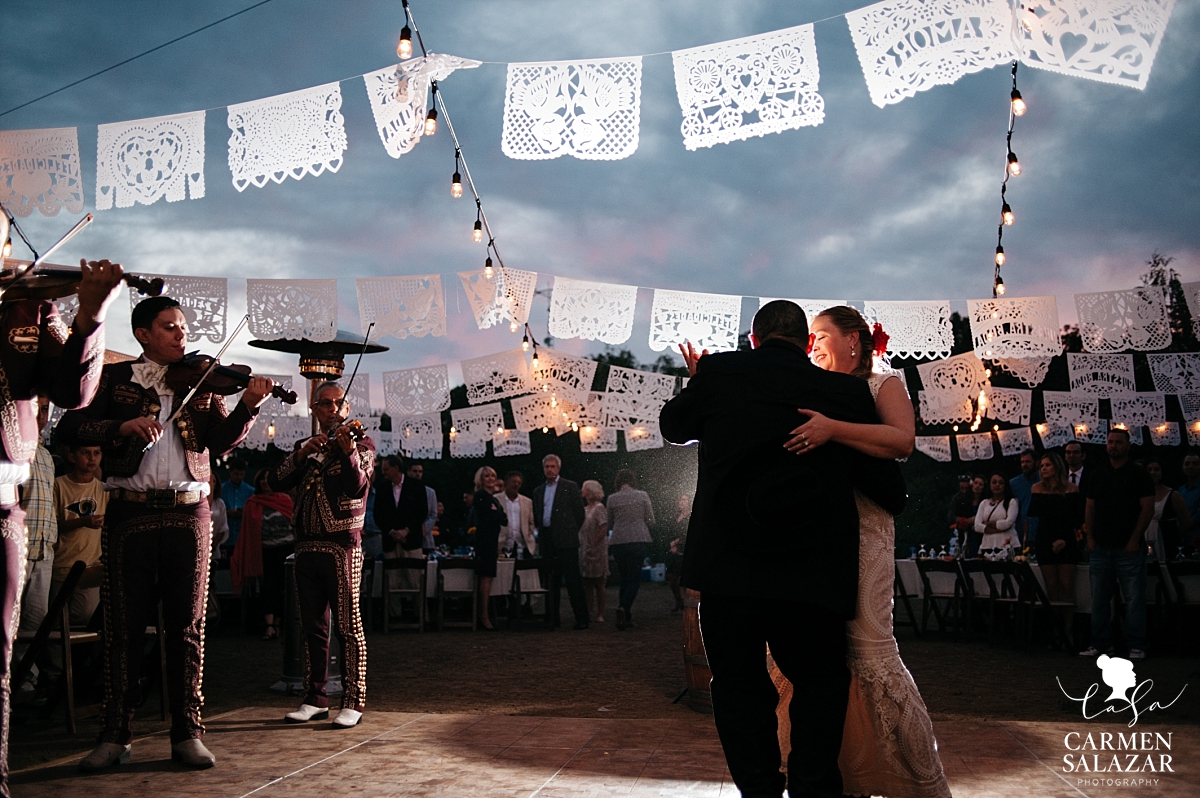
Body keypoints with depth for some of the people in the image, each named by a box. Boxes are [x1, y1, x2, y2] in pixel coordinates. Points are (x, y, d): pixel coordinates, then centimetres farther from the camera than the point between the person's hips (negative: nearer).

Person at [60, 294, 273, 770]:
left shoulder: (200, 383, 12)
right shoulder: (116, 378, 9)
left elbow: (222, 442, -1)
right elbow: (71, 425, -2)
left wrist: (248, 406, -18)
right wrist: (122, 426, -19)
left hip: (188, 514, 1)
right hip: (130, 513, -1)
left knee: (187, 625, 4)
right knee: (124, 625, 4)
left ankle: (187, 732, 11)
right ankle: (116, 735, 14)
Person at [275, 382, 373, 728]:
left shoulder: (361, 444, 1)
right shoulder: (310, 447, 17)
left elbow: (358, 485, -17)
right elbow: (276, 482, 5)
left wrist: (349, 452, -33)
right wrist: (302, 453, -9)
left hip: (342, 547, -6)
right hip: (307, 547, 6)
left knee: (349, 628, -5)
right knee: (313, 628, 10)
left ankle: (354, 702, -1)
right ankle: (315, 700, 18)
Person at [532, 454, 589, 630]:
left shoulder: (570, 487, 2)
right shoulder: (538, 491, 17)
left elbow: (579, 513, 1)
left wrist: (571, 531, 2)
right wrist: (542, 533, 9)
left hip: (566, 541, -5)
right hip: (547, 541, 5)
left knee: (573, 580, -6)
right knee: (551, 582, 8)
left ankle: (581, 618, -3)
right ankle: (552, 619, 13)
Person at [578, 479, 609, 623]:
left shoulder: (599, 508, -8)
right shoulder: (585, 509, 15)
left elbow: (604, 528, -17)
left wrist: (593, 544, -18)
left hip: (596, 551, -8)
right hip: (584, 551, 8)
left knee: (598, 583, -2)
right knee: (587, 583, 8)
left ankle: (600, 614, 2)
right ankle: (589, 612, 13)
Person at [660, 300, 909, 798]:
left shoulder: (718, 372, -3)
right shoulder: (847, 391, -3)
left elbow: (673, 426, 17)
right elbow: (889, 490, 2)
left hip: (726, 573, 0)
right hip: (814, 581, 0)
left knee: (740, 688, 15)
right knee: (822, 684, 20)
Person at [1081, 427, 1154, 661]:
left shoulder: (1138, 474, 0)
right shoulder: (1096, 475, 13)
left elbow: (1147, 508, -5)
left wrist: (1135, 539, -10)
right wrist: (1090, 537, 5)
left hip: (1128, 548, -4)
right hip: (1100, 548, 5)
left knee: (1134, 598, -3)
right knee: (1099, 598, 7)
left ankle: (1136, 645, 3)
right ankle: (1101, 643, 15)